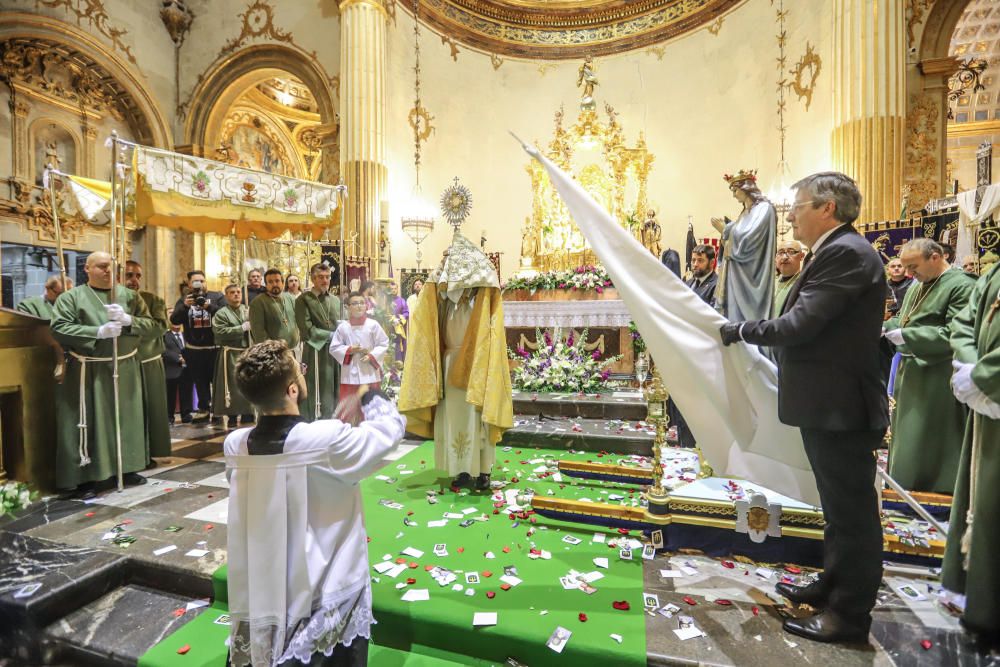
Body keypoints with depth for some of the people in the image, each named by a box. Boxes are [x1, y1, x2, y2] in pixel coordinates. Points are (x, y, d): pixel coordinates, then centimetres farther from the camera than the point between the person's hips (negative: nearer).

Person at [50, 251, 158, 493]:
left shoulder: (129, 295, 8)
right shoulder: (71, 297, -1)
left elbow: (150, 324, 4)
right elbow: (58, 328, -11)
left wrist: (127, 319, -15)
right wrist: (98, 332, -21)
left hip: (125, 368, 4)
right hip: (89, 371, -3)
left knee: (127, 418, 11)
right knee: (89, 423, 1)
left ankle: (127, 468, 23)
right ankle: (86, 477, 13)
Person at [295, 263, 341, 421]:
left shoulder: (335, 300, 15)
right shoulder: (303, 300, -3)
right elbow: (306, 330, -11)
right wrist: (330, 335, -8)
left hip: (335, 350, 6)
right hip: (315, 351, -5)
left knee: (334, 393, 10)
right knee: (318, 394, -3)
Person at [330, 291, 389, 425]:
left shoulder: (373, 325, -5)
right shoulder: (342, 327, -3)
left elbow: (384, 344, -1)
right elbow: (334, 348, 2)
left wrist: (371, 356, -13)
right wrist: (349, 350, -13)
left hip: (369, 372, 0)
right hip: (350, 373, 0)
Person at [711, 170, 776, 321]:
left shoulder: (763, 208, -6)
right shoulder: (747, 211, 20)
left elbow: (747, 240, -18)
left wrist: (725, 229, -6)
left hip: (748, 276, -9)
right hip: (737, 273, 9)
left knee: (742, 317, -9)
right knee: (732, 311, 5)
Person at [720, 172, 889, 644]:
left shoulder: (845, 253, -18)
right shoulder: (833, 252, 14)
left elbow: (799, 324, -24)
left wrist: (741, 330, -13)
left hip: (841, 407, -11)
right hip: (826, 403, 11)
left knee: (851, 511, 4)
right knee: (840, 508, 22)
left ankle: (849, 615, 20)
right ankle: (833, 586, 39)